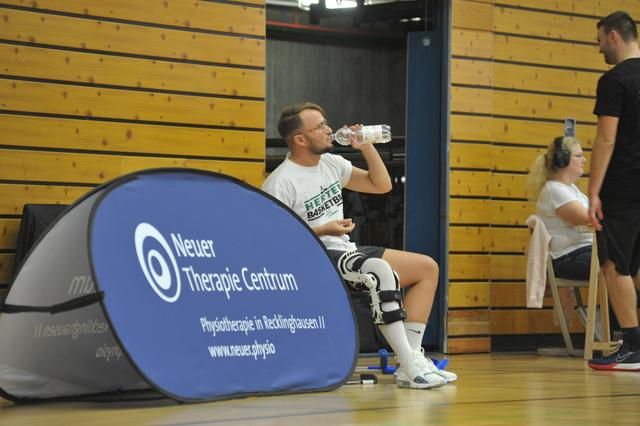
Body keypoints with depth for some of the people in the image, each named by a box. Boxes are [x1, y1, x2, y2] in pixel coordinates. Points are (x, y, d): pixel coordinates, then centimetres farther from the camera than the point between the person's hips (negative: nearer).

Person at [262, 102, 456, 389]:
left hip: (345, 252, 10)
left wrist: (366, 147, 4)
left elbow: (381, 185, 18)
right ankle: (410, 367, -36)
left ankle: (412, 357, -9)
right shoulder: (280, 184, -12)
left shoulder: (331, 163, 12)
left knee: (427, 268, 2)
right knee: (380, 270, -36)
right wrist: (323, 231, -21)